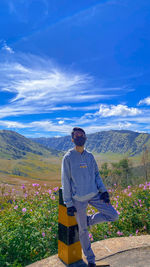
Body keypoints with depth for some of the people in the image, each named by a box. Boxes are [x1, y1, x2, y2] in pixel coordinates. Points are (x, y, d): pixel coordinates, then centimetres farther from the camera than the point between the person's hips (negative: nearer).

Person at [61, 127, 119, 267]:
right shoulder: (68, 157, -10)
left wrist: (103, 191, -2)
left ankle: (88, 220, 21)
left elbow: (96, 174, 11)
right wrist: (68, 204, -9)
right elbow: (65, 182, -9)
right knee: (83, 230, 9)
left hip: (94, 194, 5)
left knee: (113, 215, -1)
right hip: (79, 198, -4)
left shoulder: (90, 156, 5)